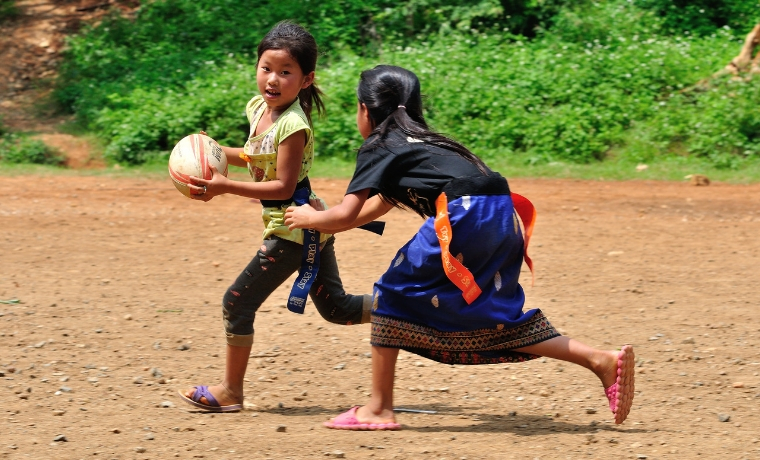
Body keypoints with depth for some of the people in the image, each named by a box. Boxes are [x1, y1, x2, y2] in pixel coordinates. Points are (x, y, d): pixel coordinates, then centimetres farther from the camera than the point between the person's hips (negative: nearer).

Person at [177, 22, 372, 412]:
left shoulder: (292, 125, -22)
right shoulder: (259, 108, 5)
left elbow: (283, 186, -22)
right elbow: (258, 158, 20)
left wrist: (225, 187, -25)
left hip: (293, 229, -10)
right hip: (310, 228, 10)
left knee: (238, 302, -2)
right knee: (336, 307, 17)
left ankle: (230, 391, 9)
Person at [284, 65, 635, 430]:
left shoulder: (377, 148, 8)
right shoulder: (417, 140, 32)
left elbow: (345, 215, 0)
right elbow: (384, 201, 44)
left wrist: (310, 219, 20)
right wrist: (324, 219, 45)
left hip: (464, 216, -8)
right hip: (502, 218, 8)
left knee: (393, 293, 6)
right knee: (495, 317, 15)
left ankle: (379, 409, 6)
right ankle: (603, 361, 6)